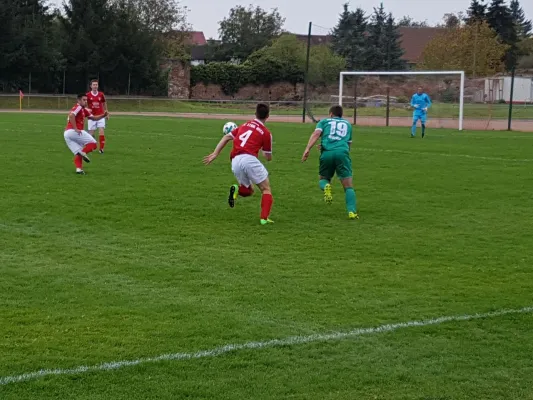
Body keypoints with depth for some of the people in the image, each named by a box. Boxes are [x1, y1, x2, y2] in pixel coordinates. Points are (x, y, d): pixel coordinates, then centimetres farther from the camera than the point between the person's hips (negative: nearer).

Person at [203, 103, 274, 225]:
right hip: (249, 159, -5)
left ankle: (237, 190, -10)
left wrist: (215, 154, 16)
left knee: (249, 190, 23)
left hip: (235, 162, 5)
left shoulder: (245, 125, 21)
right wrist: (265, 152, 36)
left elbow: (226, 137, 15)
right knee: (266, 189, 9)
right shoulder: (266, 133, 7)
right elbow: (269, 157, 13)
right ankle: (264, 218, -8)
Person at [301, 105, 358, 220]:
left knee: (323, 179, 22)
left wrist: (308, 149, -10)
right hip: (342, 153, 0)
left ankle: (326, 187, -14)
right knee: (349, 186, 1)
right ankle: (352, 211, -17)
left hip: (326, 154, 0)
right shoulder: (347, 124, 29)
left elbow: (316, 134, 2)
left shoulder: (324, 122, 22)